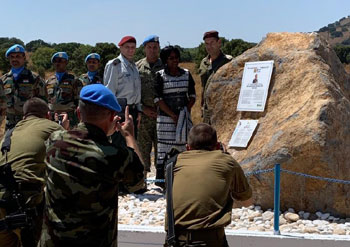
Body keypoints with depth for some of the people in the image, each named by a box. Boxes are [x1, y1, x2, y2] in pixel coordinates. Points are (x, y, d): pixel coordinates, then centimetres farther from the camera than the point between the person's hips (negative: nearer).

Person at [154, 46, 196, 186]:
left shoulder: (186, 74, 10)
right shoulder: (160, 75, -2)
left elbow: (192, 96, 12)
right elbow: (157, 98, -7)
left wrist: (186, 111, -5)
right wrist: (173, 115, -12)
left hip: (184, 116, 4)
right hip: (166, 118, -4)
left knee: (184, 146, 3)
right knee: (164, 149, -4)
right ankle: (161, 180, 0)